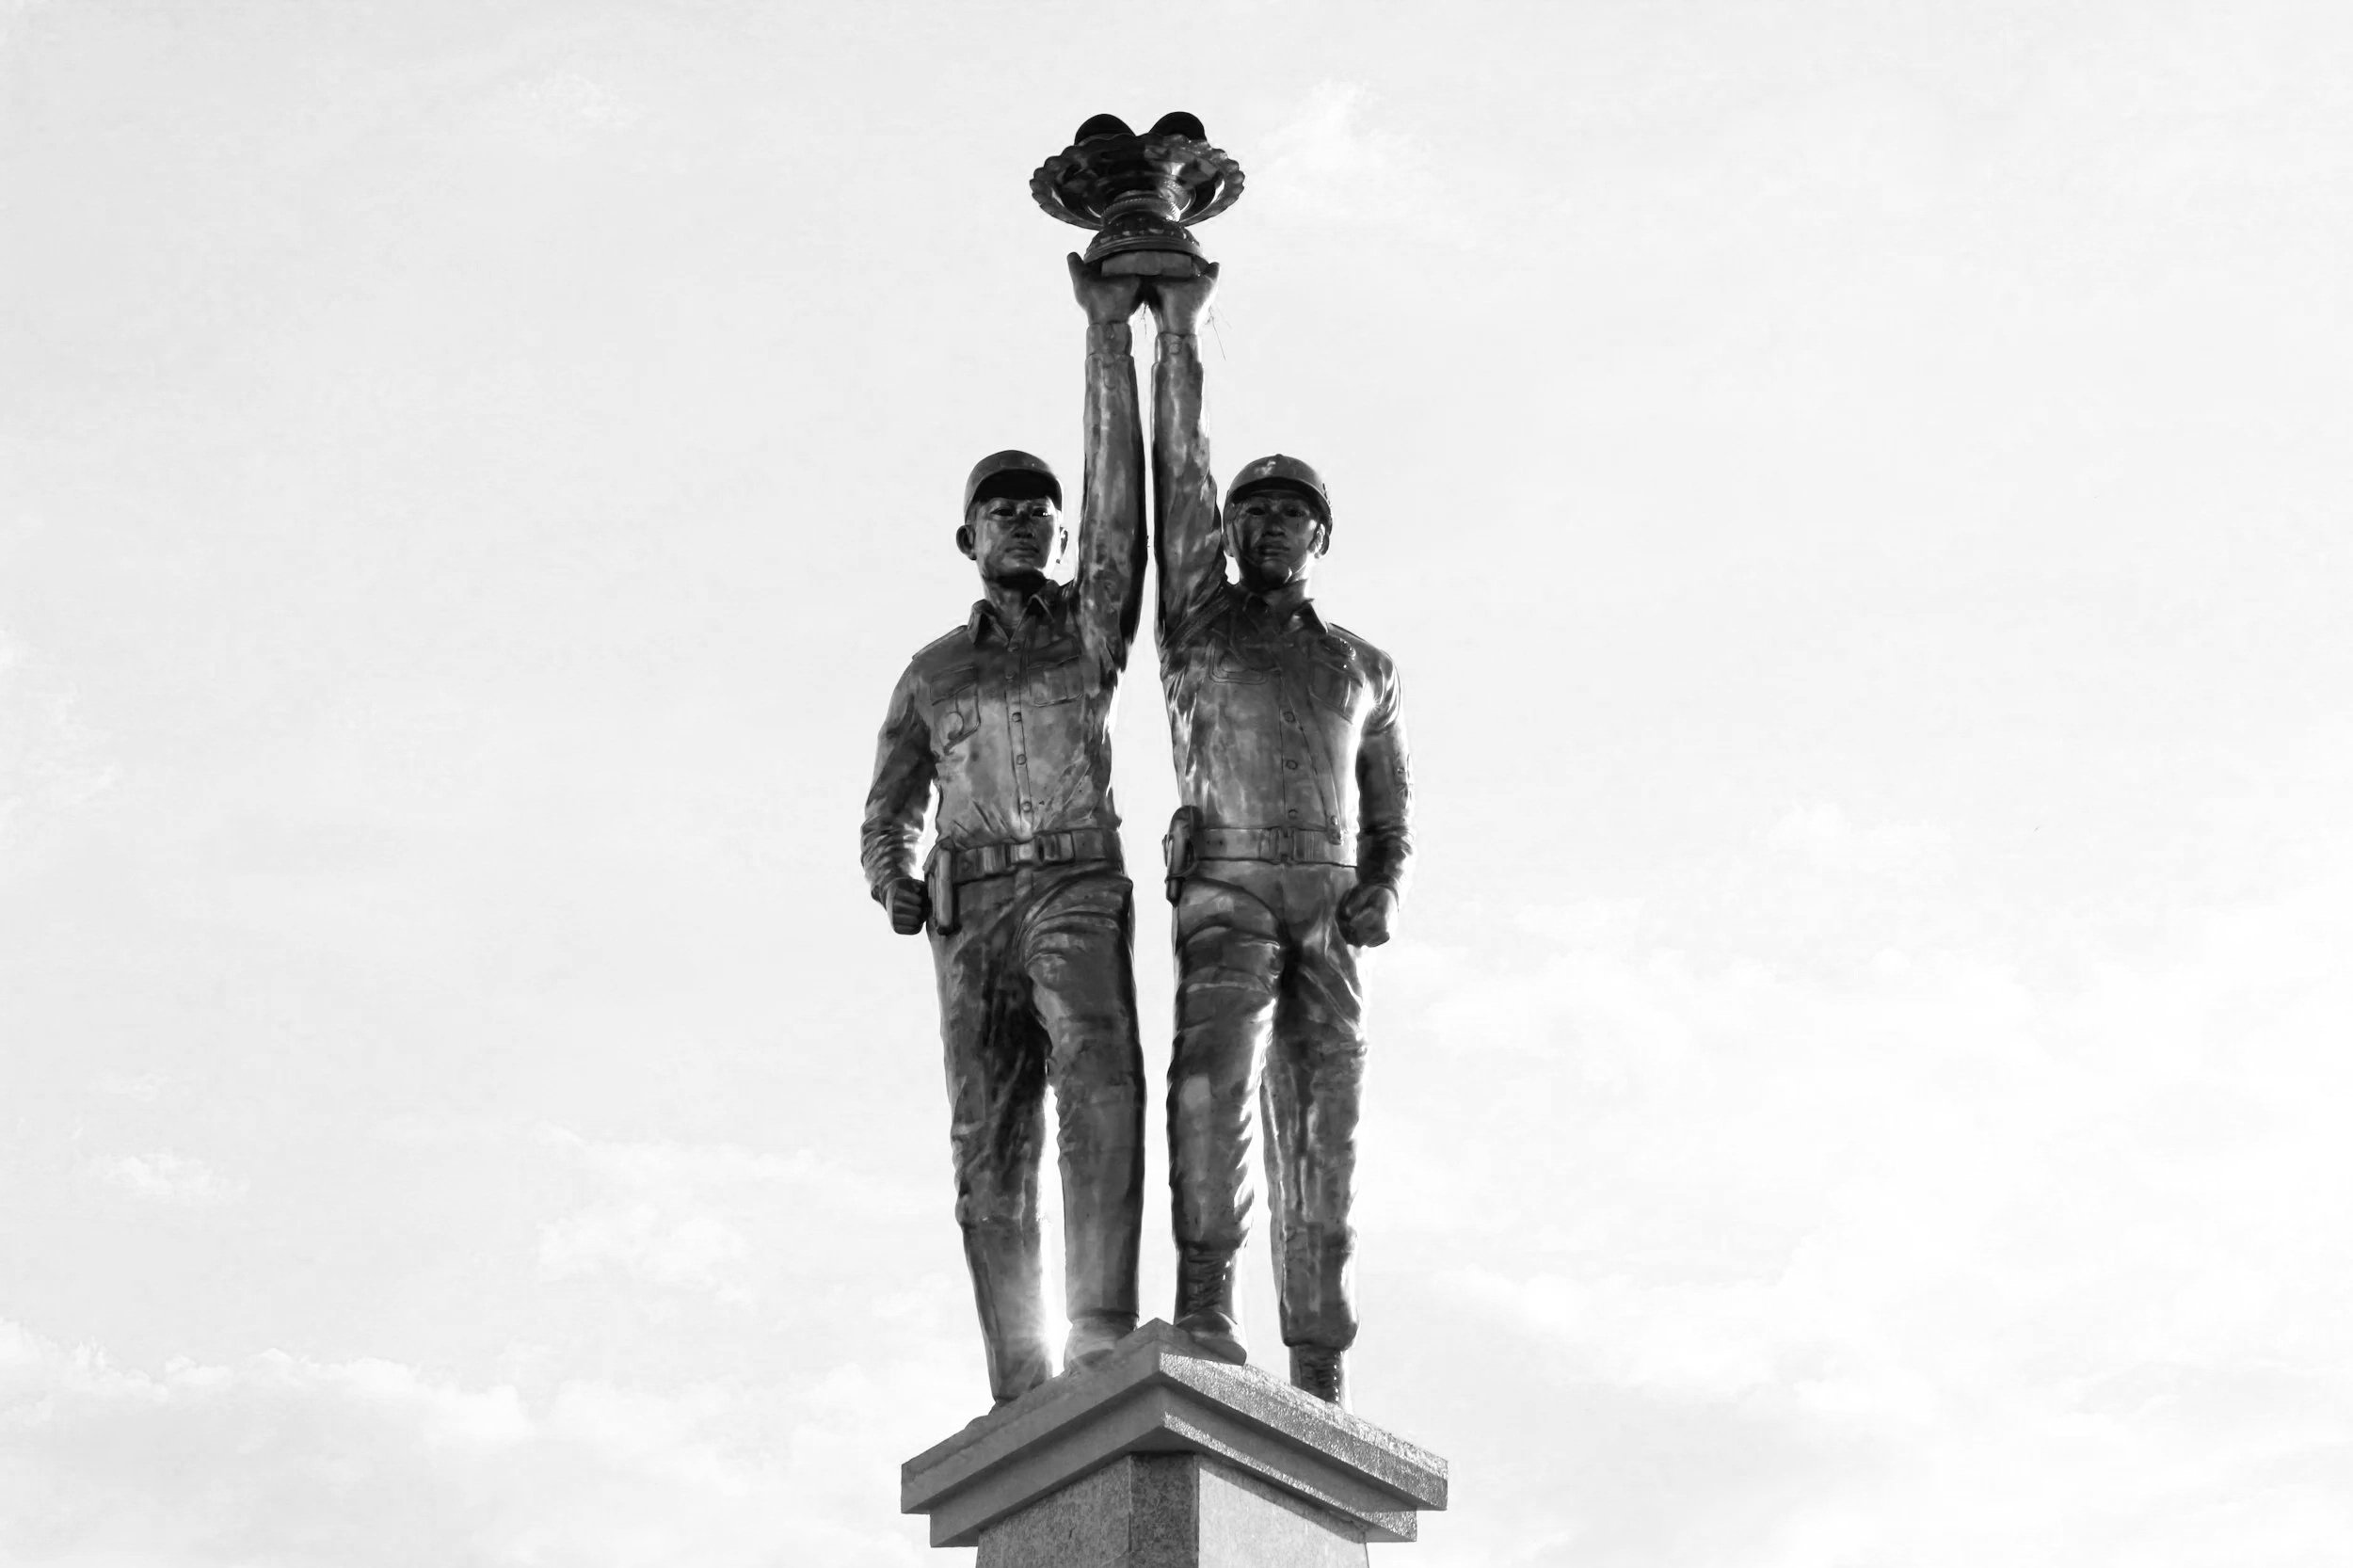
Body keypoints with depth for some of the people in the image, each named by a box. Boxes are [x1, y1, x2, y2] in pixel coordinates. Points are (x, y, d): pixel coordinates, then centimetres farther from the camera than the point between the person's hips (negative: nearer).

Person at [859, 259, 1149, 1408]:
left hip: (1076, 885, -2)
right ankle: (1021, 1393, -12)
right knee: (989, 1140, -7)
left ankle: (1102, 1338, -37)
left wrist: (1108, 331, 3)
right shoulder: (932, 674, 24)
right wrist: (894, 882, -3)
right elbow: (888, 812, 21)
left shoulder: (1089, 622, 18)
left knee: (1098, 1081, -27)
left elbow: (1119, 489, 7)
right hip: (970, 904, 3)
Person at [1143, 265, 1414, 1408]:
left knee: (1323, 1131, -5)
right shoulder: (1199, 619, 16)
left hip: (1329, 912, 3)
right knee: (1216, 1070, -26)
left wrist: (1382, 888, 1)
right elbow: (1178, 469, 8)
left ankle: (1320, 1373, -8)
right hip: (1226, 889, -3)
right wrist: (1178, 328, 4)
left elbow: (1389, 813, 23)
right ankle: (1205, 1306, -34)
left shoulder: (1364, 668, 24)